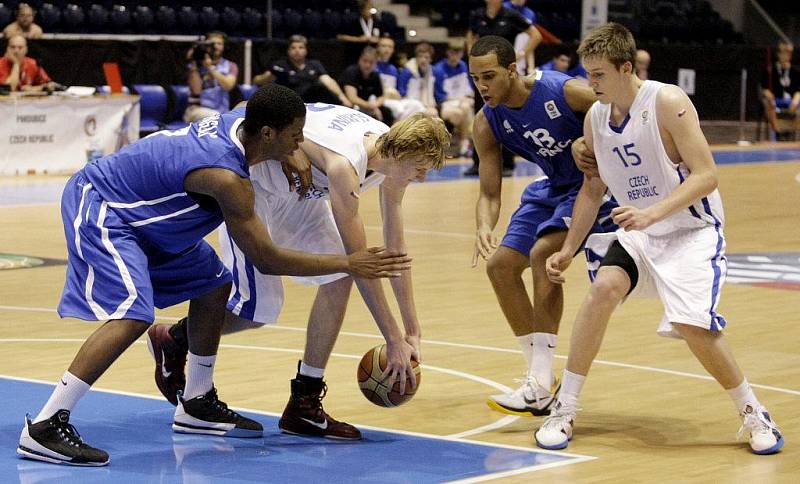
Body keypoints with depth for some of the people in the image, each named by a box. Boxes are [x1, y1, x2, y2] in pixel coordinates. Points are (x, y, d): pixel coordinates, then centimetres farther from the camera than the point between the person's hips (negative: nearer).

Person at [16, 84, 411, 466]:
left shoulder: (238, 120, -6)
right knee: (133, 315, -25)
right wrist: (348, 264, -21)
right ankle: (44, 427, -24)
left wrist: (291, 156, 1)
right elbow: (266, 259, -24)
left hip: (140, 213, 10)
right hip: (98, 209, -10)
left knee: (213, 287, 14)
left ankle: (197, 405, 25)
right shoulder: (227, 178, -30)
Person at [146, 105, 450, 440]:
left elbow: (395, 245, -5)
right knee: (258, 306, -9)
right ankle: (172, 340, 20)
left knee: (338, 279, -6)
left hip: (297, 187, 8)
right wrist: (394, 340, -32)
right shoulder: (345, 164, -39)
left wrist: (412, 329, -6)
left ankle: (305, 404, 1)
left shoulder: (392, 153, -14)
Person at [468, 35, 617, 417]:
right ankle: (539, 373, 15)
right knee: (500, 264, 2)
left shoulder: (566, 92, -28)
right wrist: (483, 229, -26)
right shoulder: (486, 125, -10)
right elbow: (489, 193, -7)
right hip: (552, 187, 8)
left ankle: (540, 388, -24)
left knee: (543, 254, -25)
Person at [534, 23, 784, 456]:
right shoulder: (595, 118, 1)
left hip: (692, 230, -5)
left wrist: (654, 212, -33)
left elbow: (706, 176, -21)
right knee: (605, 286, -23)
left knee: (691, 324, -21)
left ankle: (753, 413, 4)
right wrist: (567, 251, 11)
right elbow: (593, 190, 14)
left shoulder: (667, 102, -18)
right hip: (638, 232, 5)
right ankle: (564, 409, -14)